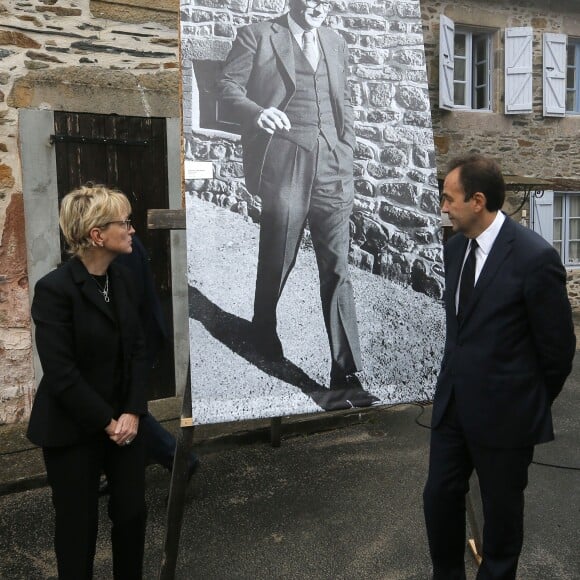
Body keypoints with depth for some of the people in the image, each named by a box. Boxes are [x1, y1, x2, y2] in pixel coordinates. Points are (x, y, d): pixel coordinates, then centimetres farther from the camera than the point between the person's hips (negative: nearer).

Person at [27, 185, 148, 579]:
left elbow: (138, 350, 2)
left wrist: (133, 412, -8)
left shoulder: (123, 280, 1)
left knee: (132, 512, 13)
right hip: (73, 430, -5)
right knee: (78, 524, 11)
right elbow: (60, 373, -20)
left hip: (125, 421, 6)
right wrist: (106, 422, -15)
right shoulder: (55, 289, -18)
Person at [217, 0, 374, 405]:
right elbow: (228, 88, 0)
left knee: (337, 271, -3)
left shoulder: (337, 45, 21)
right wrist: (257, 112, -22)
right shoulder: (256, 36, 7)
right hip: (284, 167, -3)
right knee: (276, 263, 7)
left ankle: (347, 373, 1)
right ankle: (264, 332, 37)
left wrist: (347, 155, 11)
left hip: (331, 169, 4)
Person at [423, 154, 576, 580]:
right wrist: (461, 377, 16)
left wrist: (533, 404, 3)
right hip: (454, 401, 6)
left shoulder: (535, 257, -19)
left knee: (501, 510, 13)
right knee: (439, 497, 15)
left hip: (504, 410, -6)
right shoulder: (455, 248, 3)